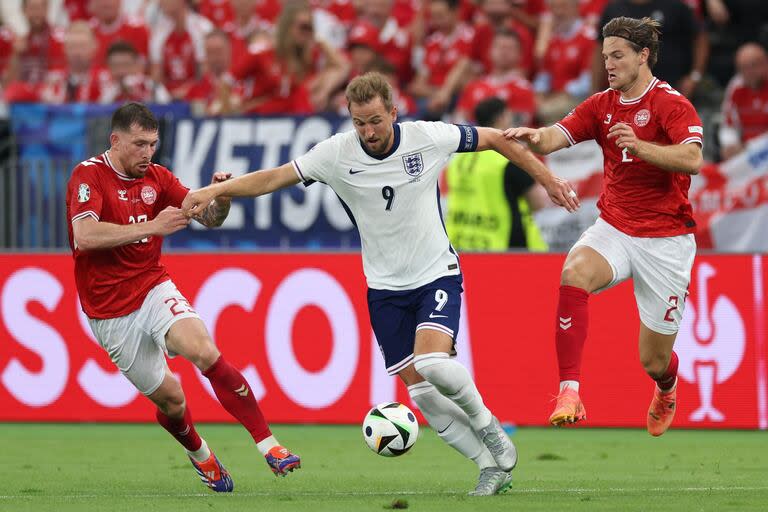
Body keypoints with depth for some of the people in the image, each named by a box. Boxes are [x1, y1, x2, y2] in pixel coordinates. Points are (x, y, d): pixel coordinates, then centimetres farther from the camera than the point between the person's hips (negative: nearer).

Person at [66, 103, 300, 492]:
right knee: (168, 398, 2)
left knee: (205, 351, -24)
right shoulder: (89, 175, -11)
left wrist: (221, 197, -15)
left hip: (154, 289, 3)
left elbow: (209, 218, 8)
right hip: (110, 311, -3)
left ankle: (269, 446, -28)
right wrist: (150, 227, -28)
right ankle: (199, 454, 35)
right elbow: (85, 236, -26)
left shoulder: (157, 178, 5)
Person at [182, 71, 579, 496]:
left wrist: (547, 179, 5)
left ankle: (487, 425, 1)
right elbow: (274, 178, -7)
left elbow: (495, 139, -1)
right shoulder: (336, 153, -11)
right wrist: (214, 190, -20)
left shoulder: (428, 138, -14)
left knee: (432, 361, -26)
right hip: (385, 287, 3)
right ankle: (493, 466, 10)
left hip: (437, 274, -3)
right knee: (420, 391, -1)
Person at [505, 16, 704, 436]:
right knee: (574, 272, -33)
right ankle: (569, 393, -38)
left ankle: (666, 391, 45)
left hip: (665, 239, -4)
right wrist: (534, 136, -31)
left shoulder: (671, 103, -10)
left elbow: (692, 160, -26)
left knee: (654, 361, 3)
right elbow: (556, 137, -8)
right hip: (613, 227, 4)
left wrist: (640, 146, -40)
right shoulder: (601, 105, 6)